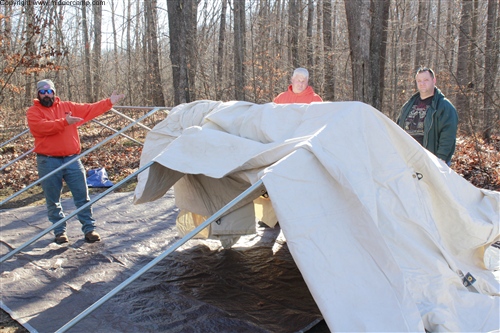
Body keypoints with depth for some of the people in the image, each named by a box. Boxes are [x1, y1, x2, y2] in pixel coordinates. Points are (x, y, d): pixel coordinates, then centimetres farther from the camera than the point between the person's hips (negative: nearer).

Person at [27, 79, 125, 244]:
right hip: (48, 162, -2)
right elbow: (40, 127, -18)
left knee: (82, 195, 3)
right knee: (53, 200, 6)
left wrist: (109, 102, 2)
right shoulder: (33, 111, 1)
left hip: (71, 159, 2)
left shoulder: (68, 106, 12)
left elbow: (90, 109, 10)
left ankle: (89, 229, 10)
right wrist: (64, 122, -26)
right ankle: (60, 231, 19)